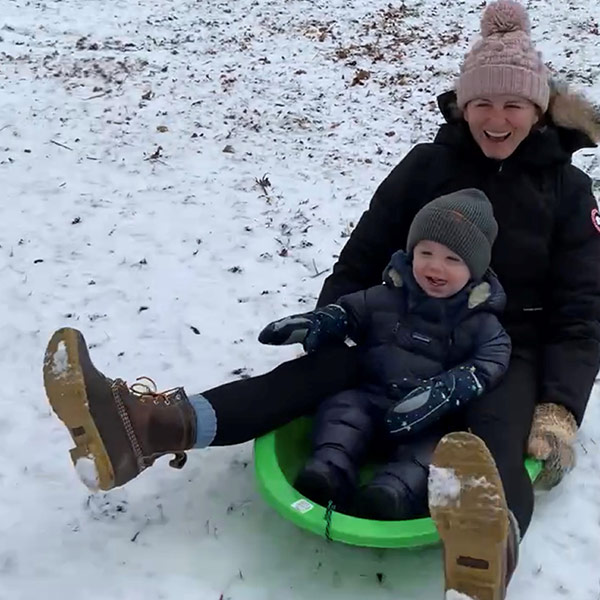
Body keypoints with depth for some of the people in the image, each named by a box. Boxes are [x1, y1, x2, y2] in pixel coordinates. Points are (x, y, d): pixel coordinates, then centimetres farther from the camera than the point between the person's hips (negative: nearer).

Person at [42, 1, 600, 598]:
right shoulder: (428, 165, 2)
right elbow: (362, 258, 4)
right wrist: (324, 336, -10)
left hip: (510, 349, -2)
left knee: (498, 439, -38)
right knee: (318, 370, -27)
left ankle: (488, 549, -74)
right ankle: (150, 427, -48)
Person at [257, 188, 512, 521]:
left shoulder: (480, 321, 0)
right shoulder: (386, 298, 8)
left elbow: (489, 363, -12)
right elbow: (347, 311, 19)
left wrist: (445, 391, -29)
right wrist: (314, 324, -3)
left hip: (431, 420, -3)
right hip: (372, 399, 3)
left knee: (433, 444, -30)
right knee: (342, 406, -22)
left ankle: (392, 492, -53)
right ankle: (328, 472, -41)